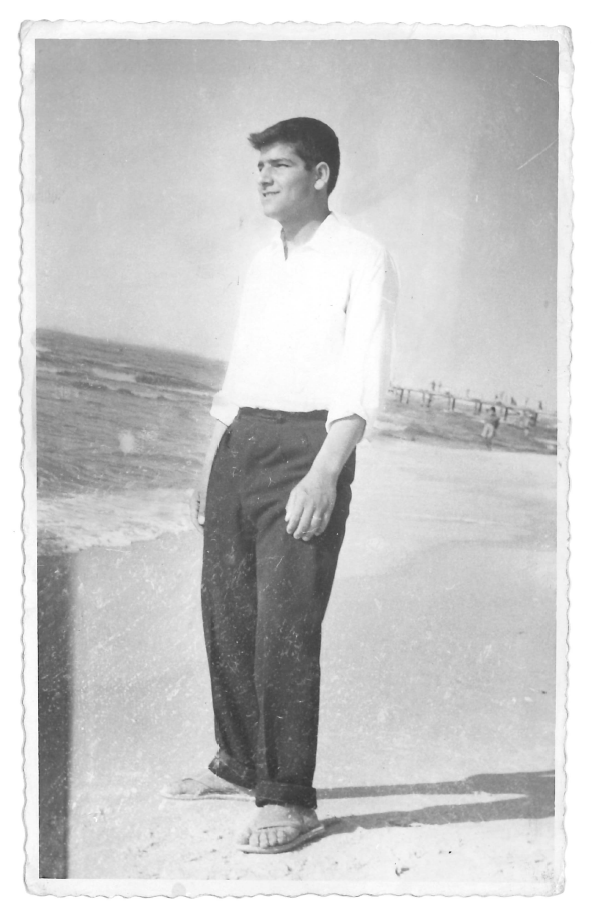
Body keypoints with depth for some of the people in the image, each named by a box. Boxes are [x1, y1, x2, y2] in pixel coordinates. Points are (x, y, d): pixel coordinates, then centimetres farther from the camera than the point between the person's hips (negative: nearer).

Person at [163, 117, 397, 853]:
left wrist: (325, 474, -26)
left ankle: (289, 800, -1)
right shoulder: (263, 265, 19)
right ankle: (240, 765, 25)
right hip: (240, 443, 8)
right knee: (225, 611, 10)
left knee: (285, 625, -10)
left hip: (307, 445, -7)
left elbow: (361, 381, -15)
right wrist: (211, 466, 21)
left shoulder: (361, 261, -4)